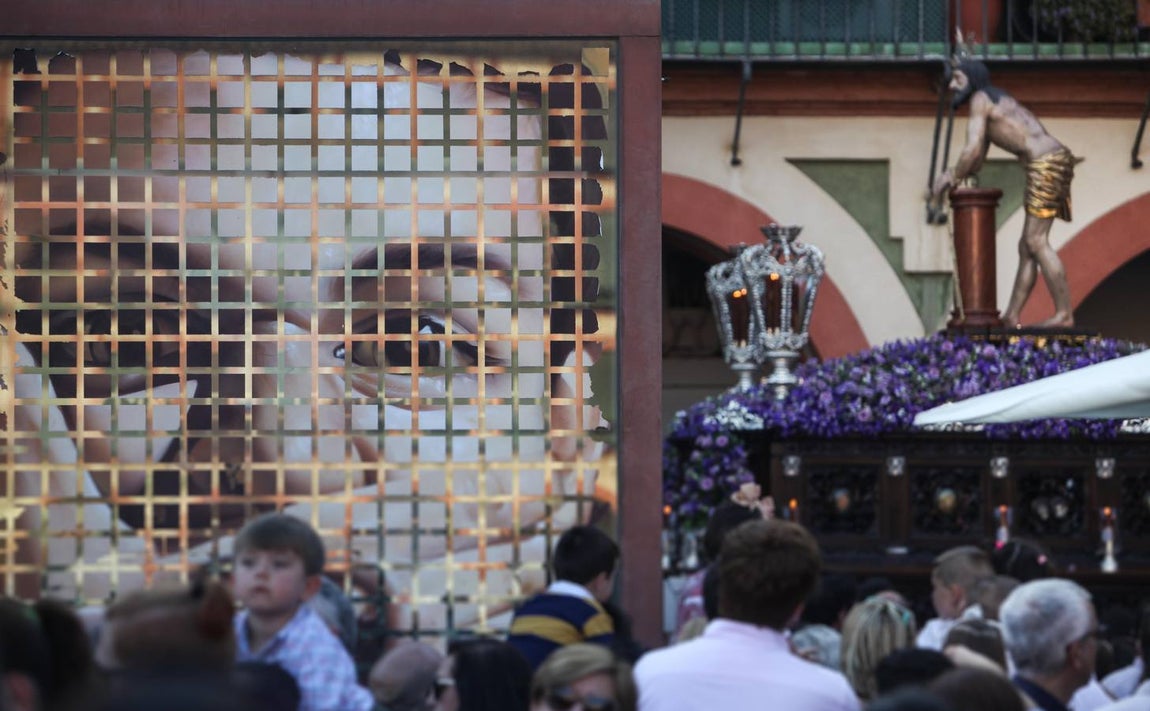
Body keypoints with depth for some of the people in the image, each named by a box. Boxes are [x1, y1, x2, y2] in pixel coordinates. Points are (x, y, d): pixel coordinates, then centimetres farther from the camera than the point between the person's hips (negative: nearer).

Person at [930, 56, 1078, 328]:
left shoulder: (980, 99, -1)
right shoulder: (997, 101, 29)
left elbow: (972, 150, -10)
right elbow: (977, 161, 28)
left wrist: (952, 180, 4)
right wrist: (953, 174, 11)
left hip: (1045, 163, -10)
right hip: (1058, 160, 10)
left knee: (1036, 242, -13)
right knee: (1027, 247, 11)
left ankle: (1064, 314, -17)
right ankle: (1011, 316, 12)